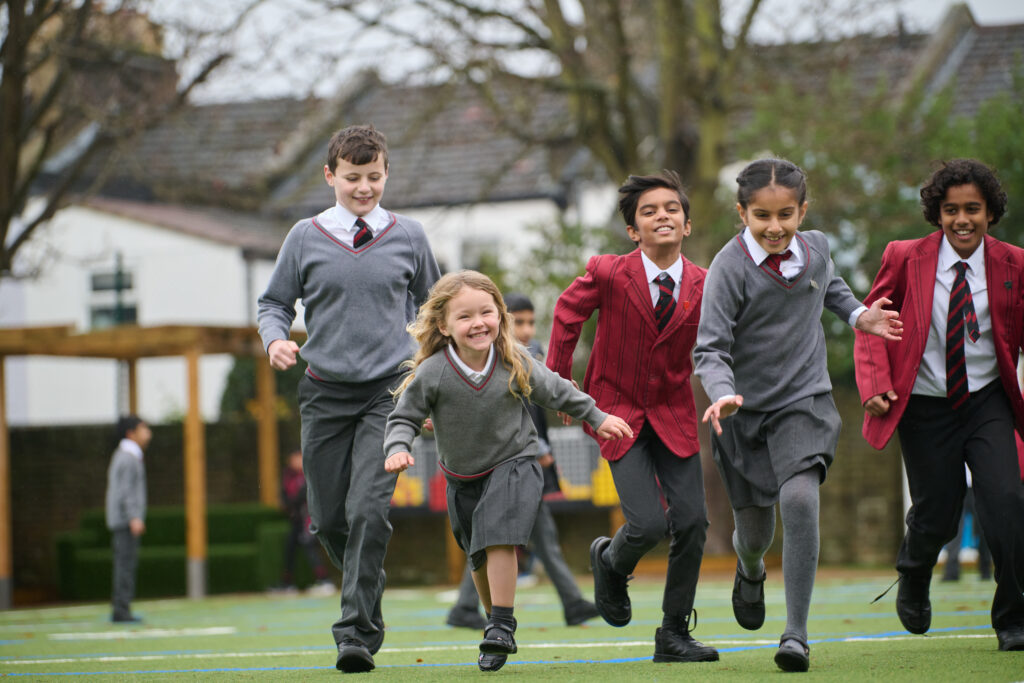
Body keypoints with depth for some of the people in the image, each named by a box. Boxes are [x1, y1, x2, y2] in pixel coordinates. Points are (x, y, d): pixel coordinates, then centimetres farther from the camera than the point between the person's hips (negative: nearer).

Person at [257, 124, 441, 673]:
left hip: (388, 390, -2)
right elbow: (274, 302, 11)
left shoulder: (408, 237, 4)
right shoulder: (305, 238, 2)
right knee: (328, 518, 6)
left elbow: (428, 303, 18)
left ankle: (357, 633, -16)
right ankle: (367, 589, 35)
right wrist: (275, 339, -10)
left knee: (369, 510, -17)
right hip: (324, 393, 2)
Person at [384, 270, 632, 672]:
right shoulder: (432, 373, -18)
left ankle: (502, 627, -15)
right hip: (462, 477, 2)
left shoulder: (515, 363, -13)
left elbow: (555, 391, 4)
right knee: (480, 558, 14)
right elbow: (404, 417, -8)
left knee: (499, 538, -21)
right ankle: (497, 624, 34)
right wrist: (398, 449, -27)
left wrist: (597, 418, 11)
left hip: (514, 464, -2)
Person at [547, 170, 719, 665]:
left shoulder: (704, 286, -8)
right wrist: (558, 382, 3)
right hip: (619, 412, -3)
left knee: (692, 522, -5)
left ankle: (674, 634, 12)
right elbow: (567, 313, 2)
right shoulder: (607, 273, -14)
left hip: (673, 414, 3)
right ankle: (610, 561, 23)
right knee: (648, 523, -15)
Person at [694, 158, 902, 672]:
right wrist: (723, 395, -37)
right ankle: (751, 572, 50)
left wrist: (857, 315, 10)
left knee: (799, 499, -24)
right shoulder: (730, 267, -16)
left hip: (805, 400, 1)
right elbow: (710, 349, -19)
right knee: (753, 529, 9)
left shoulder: (815, 247, 0)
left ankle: (796, 634, -18)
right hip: (744, 412, -1)